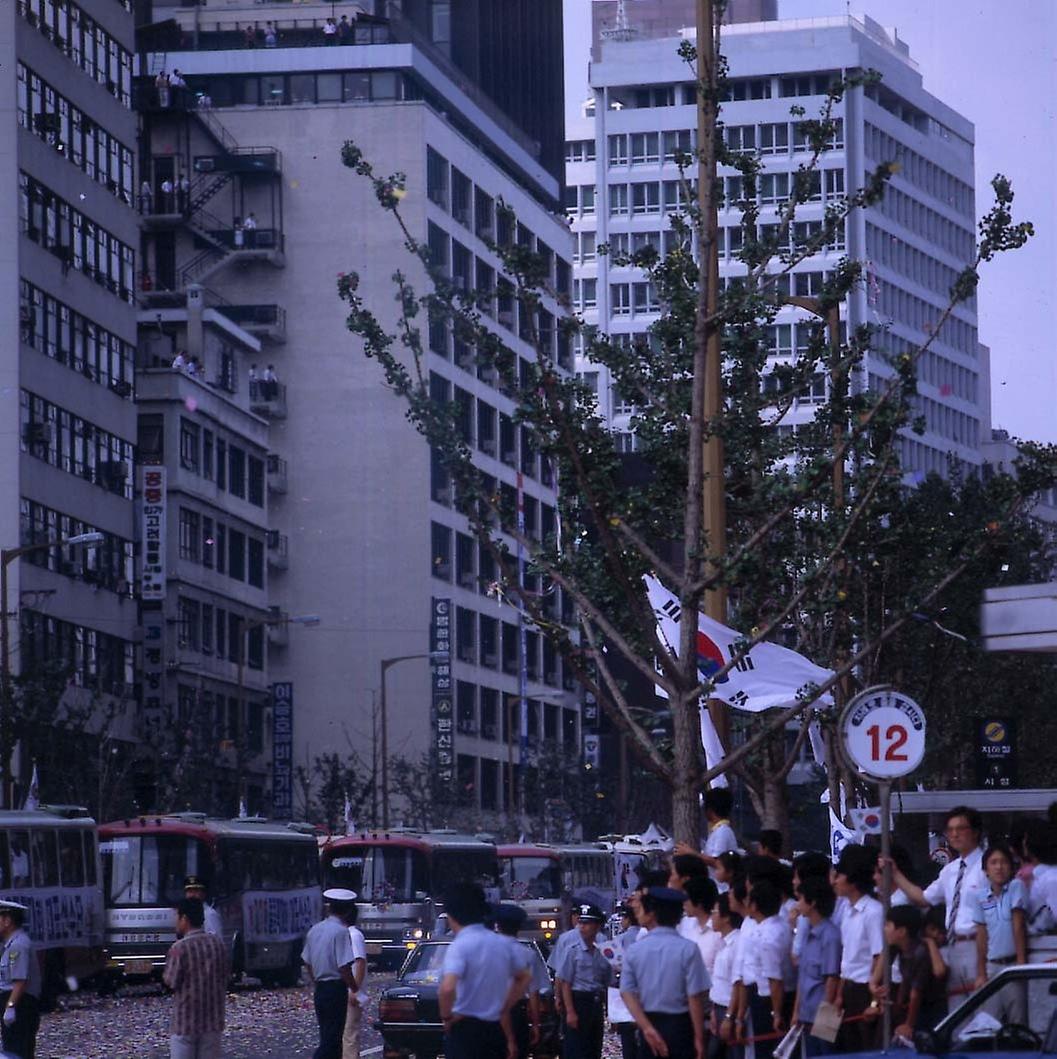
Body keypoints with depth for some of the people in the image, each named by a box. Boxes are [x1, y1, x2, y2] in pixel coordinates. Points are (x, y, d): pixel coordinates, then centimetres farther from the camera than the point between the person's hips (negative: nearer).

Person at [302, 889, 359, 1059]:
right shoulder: (341, 932, -15)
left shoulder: (315, 930, 9)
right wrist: (356, 989, -6)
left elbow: (307, 963, 16)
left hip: (319, 990, 8)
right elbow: (344, 968, -19)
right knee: (330, 1040, -7)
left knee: (328, 1037, 14)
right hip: (336, 990, -8)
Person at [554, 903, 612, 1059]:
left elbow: (606, 985, 12)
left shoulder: (602, 954, 7)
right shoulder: (572, 951, -5)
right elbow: (564, 983, -8)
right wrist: (570, 1011, -14)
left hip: (597, 1005, 5)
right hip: (578, 1002, -5)